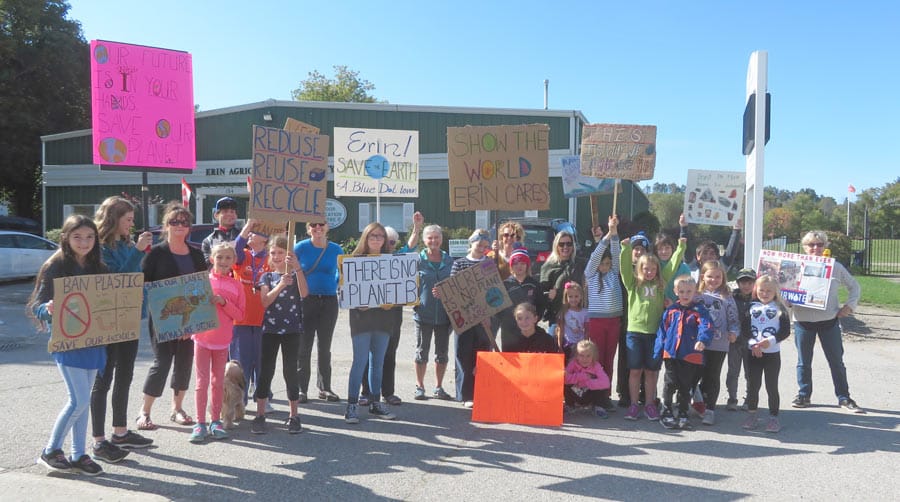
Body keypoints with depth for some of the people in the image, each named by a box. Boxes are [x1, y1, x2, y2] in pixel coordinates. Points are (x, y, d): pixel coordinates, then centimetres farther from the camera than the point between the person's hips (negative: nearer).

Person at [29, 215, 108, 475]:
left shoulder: (98, 268, 6)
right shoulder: (55, 267, -9)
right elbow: (37, 306, -10)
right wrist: (49, 309, -31)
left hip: (92, 341, 5)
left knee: (82, 400, 11)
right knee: (79, 400, -6)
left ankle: (78, 455, 21)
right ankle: (51, 451, 13)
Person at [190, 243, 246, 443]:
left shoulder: (236, 285, 3)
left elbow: (240, 315, -1)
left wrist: (224, 302, -14)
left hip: (223, 340, 2)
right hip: (202, 337, -1)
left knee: (218, 382, 10)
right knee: (202, 381, 0)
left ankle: (215, 421, 18)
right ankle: (200, 423, 6)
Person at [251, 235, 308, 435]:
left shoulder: (296, 274, 4)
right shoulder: (267, 277, 7)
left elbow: (304, 293, -16)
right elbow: (265, 302, -8)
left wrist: (297, 268, -22)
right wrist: (280, 285, -22)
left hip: (292, 329, -1)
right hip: (270, 328, 1)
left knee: (290, 371, 3)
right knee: (265, 371, 3)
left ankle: (294, 416, 13)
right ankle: (260, 415, 10)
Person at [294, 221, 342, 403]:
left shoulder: (336, 250, 3)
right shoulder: (300, 248, -2)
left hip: (329, 301, 2)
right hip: (306, 301, -2)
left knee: (324, 347, 11)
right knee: (304, 347, 1)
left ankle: (324, 388, 21)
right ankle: (301, 389, 10)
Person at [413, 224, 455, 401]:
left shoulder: (449, 261, 8)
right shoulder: (417, 260, 1)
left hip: (444, 313, 2)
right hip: (424, 312, -2)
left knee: (442, 352, 9)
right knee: (422, 351, 6)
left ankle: (438, 388, 21)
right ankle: (419, 387, 18)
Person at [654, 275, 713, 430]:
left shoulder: (700, 310, -2)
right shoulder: (671, 310, 8)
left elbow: (706, 326, -19)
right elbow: (662, 331, 10)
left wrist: (702, 340, -38)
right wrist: (658, 352, 7)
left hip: (691, 356, -2)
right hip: (671, 353, 2)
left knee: (685, 387, 10)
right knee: (670, 384, 4)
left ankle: (682, 414, 24)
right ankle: (666, 413, 17)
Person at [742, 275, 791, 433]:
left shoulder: (780, 308, 1)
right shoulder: (751, 307, 5)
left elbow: (786, 330, -4)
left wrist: (771, 340, -18)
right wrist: (753, 344, -13)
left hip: (772, 353, -2)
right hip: (753, 353, 2)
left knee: (772, 386, 3)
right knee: (753, 386, 7)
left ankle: (773, 417, 14)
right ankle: (752, 416, 18)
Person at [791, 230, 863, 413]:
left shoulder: (835, 267, 3)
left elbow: (854, 286, 14)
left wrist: (850, 305, 1)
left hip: (829, 321, 1)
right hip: (803, 322, 0)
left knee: (837, 361, 7)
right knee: (804, 362, 9)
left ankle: (844, 398, 18)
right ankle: (803, 395, 22)